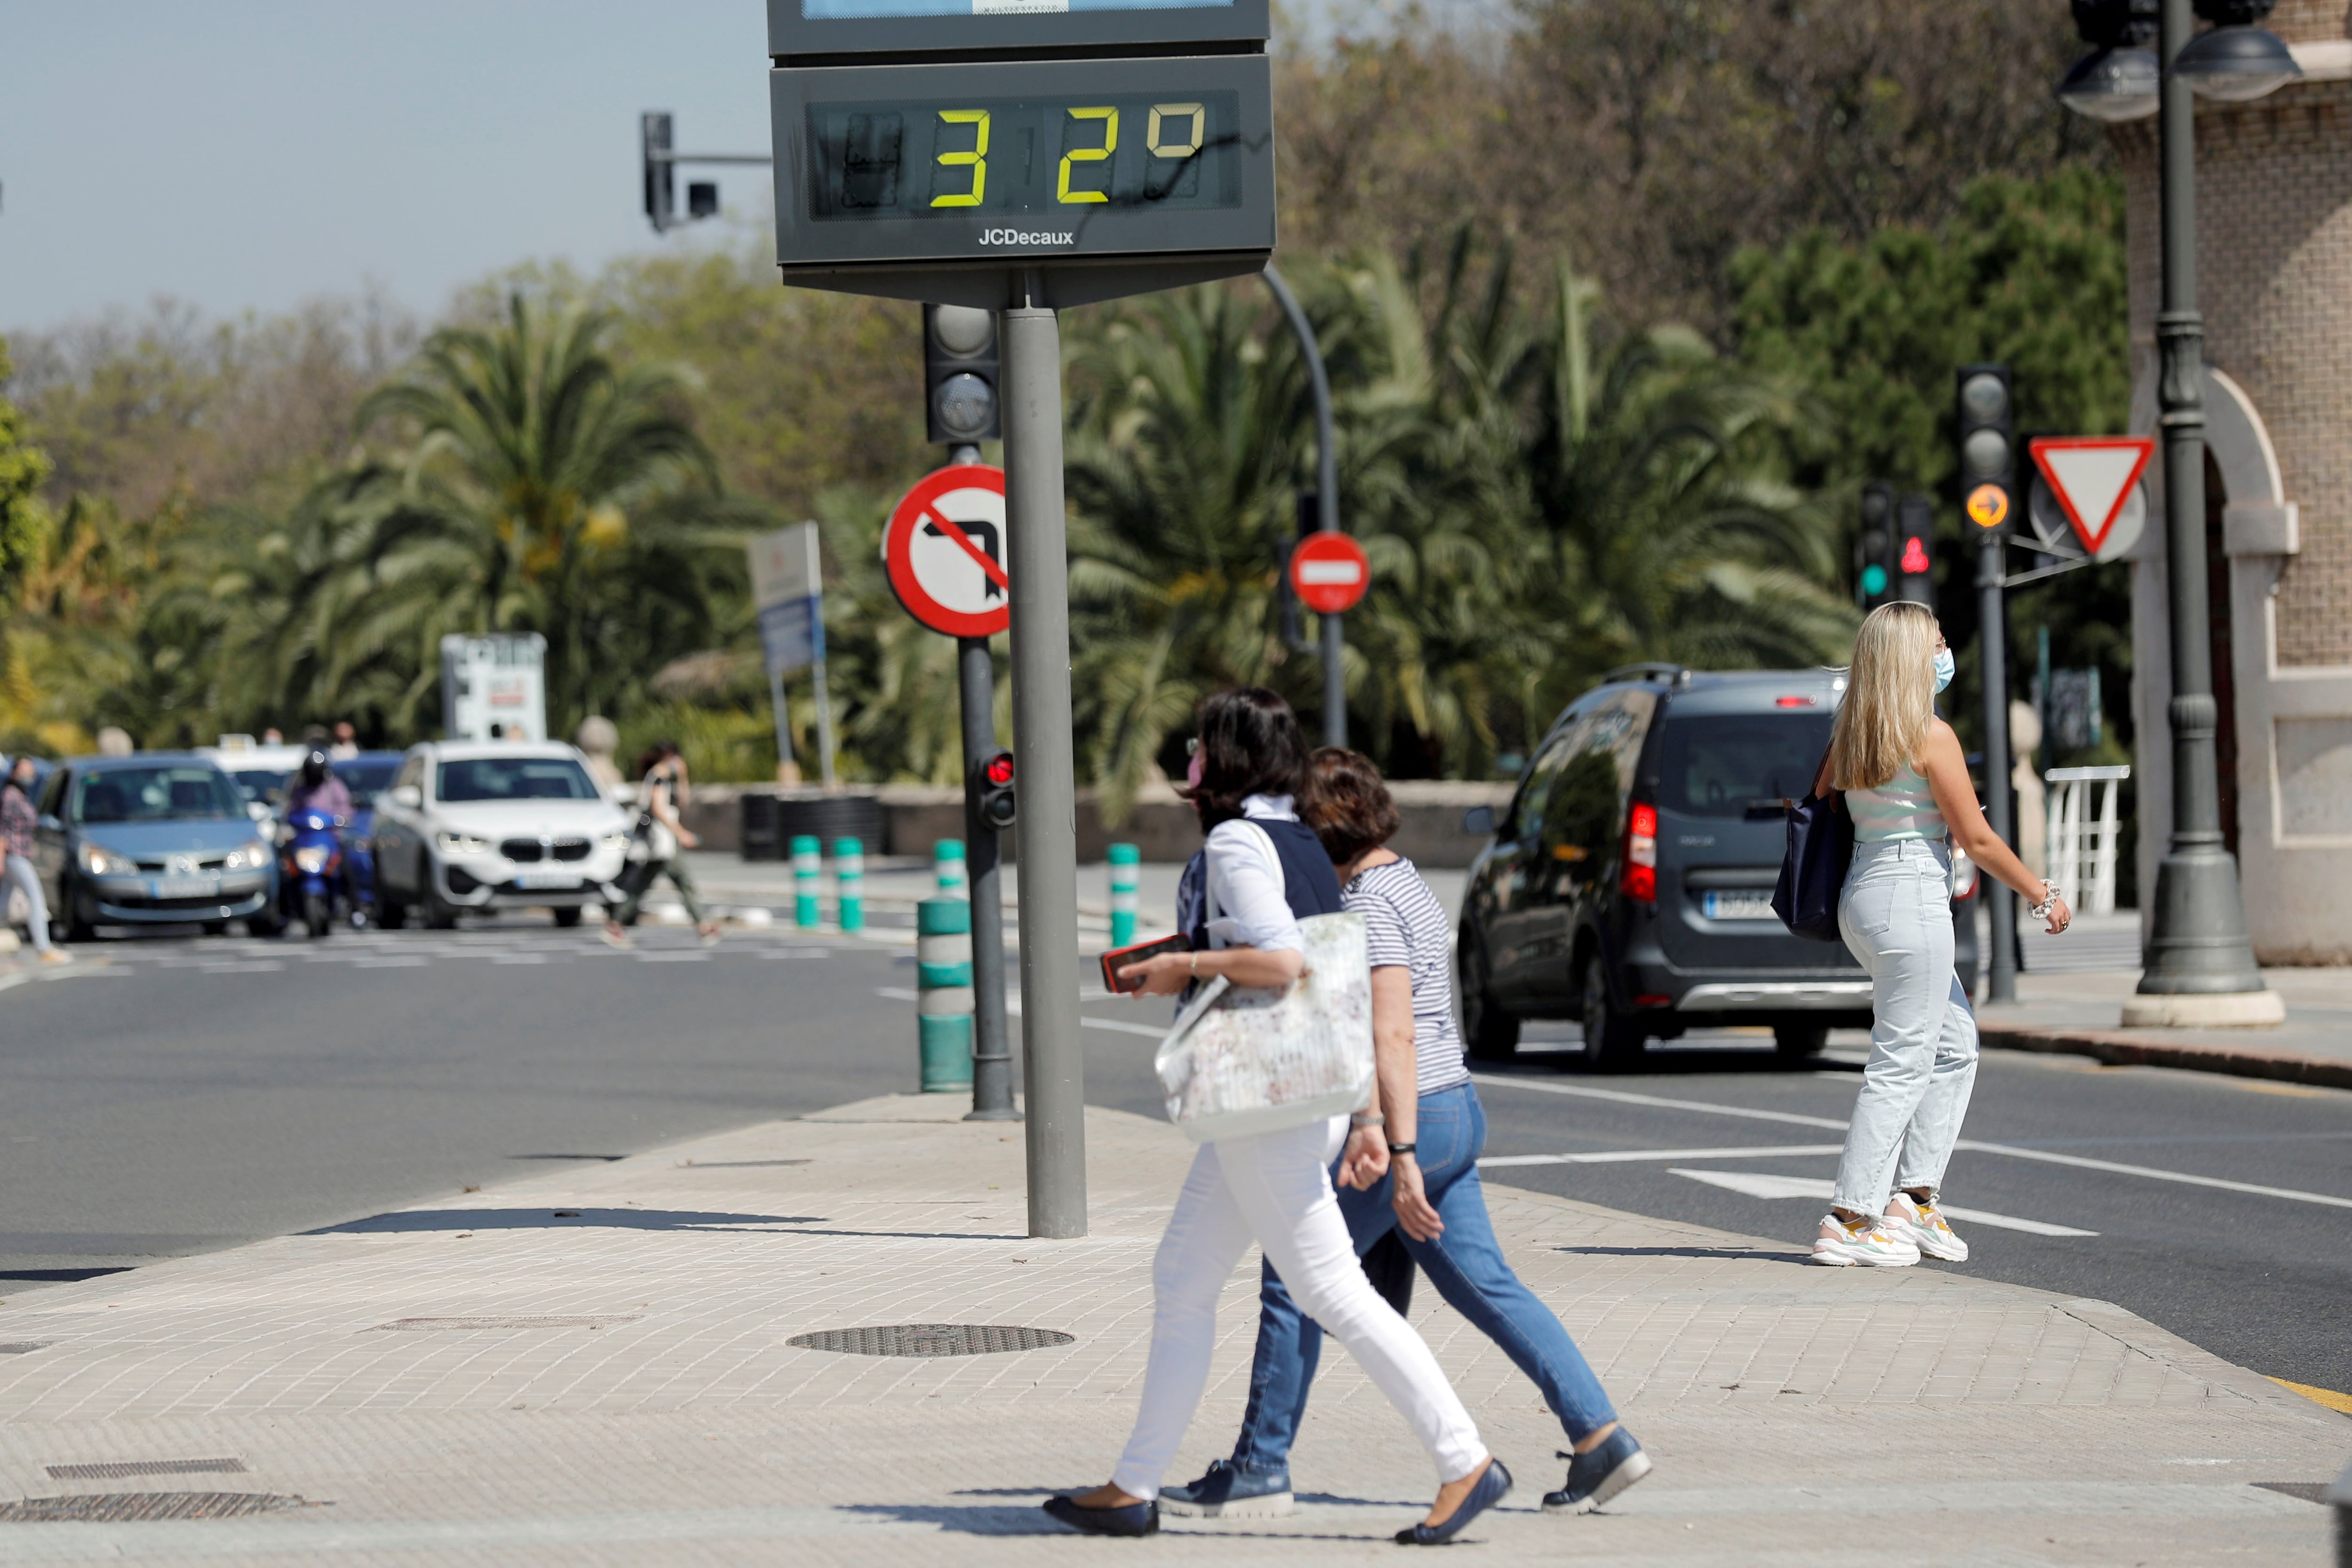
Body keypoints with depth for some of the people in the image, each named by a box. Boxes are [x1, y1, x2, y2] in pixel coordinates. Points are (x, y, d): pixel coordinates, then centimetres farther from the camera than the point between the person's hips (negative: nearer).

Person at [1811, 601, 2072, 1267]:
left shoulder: (1850, 735, 9)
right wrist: (2043, 896, -1)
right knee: (1900, 1066, -4)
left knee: (1955, 1048, 16)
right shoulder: (1931, 736, -13)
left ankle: (1913, 1196, 14)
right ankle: (1849, 1220, -4)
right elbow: (1977, 839, -11)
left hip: (1864, 897, 9)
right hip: (1912, 897, -9)